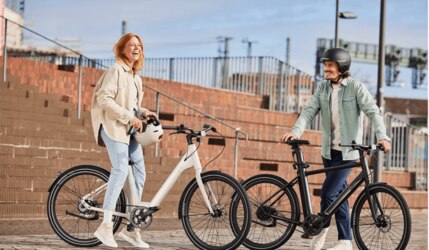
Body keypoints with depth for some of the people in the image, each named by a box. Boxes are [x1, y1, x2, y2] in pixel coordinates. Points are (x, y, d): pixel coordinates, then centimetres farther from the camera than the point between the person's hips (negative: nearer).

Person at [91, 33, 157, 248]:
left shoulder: (135, 77, 21)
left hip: (129, 128, 9)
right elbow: (104, 99, -17)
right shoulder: (116, 70, -6)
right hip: (114, 126, -9)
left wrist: (143, 112, 8)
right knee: (121, 170, -23)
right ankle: (106, 226, -25)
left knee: (139, 173, 2)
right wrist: (129, 117, -19)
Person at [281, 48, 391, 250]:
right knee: (339, 195, 10)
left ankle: (322, 227, 13)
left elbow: (373, 112, -18)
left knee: (328, 192, -11)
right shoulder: (323, 88, 5)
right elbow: (310, 111, -4)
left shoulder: (356, 87, -10)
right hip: (329, 150, 5)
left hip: (347, 151, -5)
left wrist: (382, 136, -34)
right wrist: (295, 132, -21)